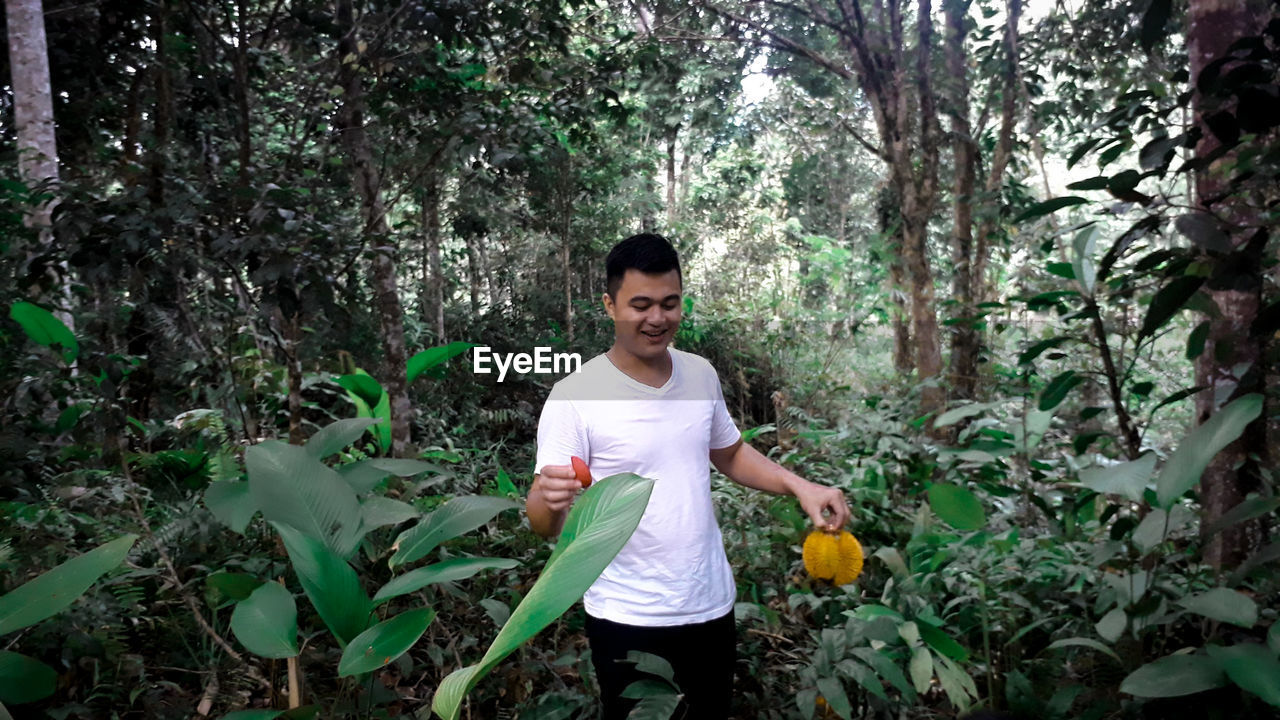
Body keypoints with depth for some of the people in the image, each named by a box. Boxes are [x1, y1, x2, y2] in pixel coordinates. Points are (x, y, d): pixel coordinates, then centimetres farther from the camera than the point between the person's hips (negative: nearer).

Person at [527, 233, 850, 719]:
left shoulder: (701, 374, -1)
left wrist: (800, 486, -2)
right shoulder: (575, 396, -17)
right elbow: (544, 526, -17)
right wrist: (550, 498, -40)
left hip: (713, 603, 5)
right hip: (628, 620, -5)